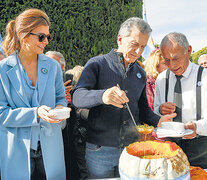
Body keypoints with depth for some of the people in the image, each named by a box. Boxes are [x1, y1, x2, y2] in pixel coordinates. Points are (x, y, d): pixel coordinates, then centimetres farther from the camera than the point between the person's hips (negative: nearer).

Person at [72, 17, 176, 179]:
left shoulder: (141, 73, 11)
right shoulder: (97, 64, -5)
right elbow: (77, 98, -17)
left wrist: (157, 121, -3)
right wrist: (102, 96, -37)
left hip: (132, 148, 4)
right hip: (100, 149, -4)